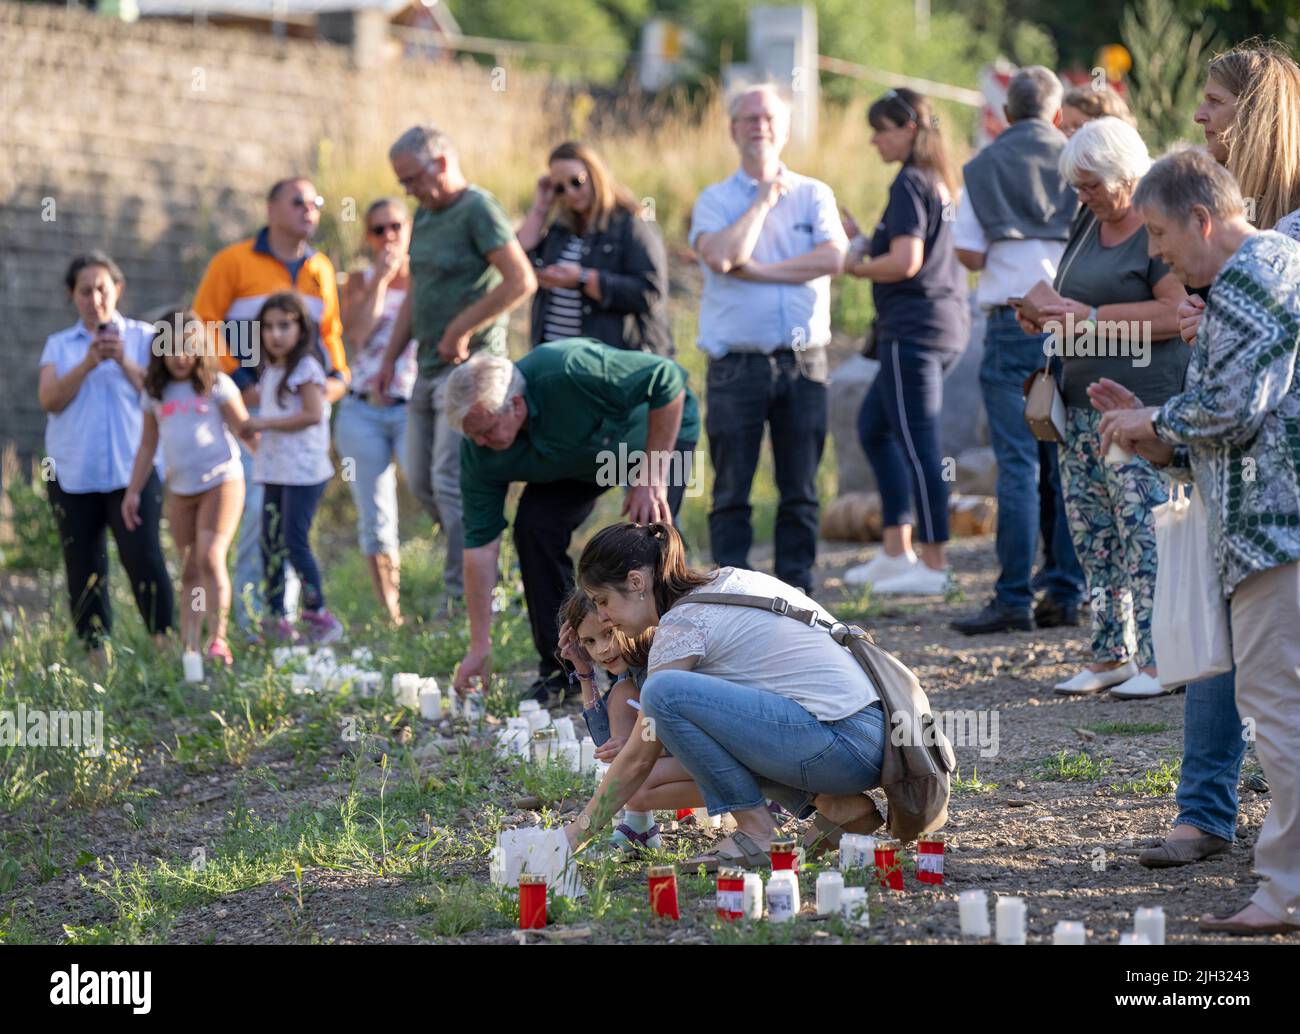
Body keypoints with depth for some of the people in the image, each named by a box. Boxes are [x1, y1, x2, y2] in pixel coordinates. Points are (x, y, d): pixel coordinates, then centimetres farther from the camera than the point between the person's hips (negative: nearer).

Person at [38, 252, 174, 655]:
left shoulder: (143, 337, 8)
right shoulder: (58, 345, 12)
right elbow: (49, 399, -3)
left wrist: (124, 361, -14)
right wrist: (87, 364, -14)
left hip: (132, 470, -2)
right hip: (73, 475, 2)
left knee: (144, 559, -14)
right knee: (83, 572, 3)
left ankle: (165, 643, -9)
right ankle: (96, 654, 8)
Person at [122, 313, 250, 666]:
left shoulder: (217, 385, -2)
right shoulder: (154, 393, 9)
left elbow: (244, 429, 0)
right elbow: (148, 445, 16)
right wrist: (132, 491, 15)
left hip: (221, 481, -4)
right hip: (180, 489, 4)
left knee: (210, 558, -16)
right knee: (188, 571, 6)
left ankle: (218, 640, -12)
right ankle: (189, 648, 7)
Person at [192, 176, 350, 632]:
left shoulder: (320, 269, 15)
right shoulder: (234, 262, -2)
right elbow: (205, 323, -4)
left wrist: (337, 375, 6)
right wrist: (239, 382, -11)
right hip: (255, 403, -5)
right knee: (260, 503, -12)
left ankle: (286, 610, 11)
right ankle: (252, 614, -5)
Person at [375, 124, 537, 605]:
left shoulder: (478, 210, -11)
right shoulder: (425, 215, 16)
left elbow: (521, 281, -21)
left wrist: (461, 330, -17)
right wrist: (390, 357, 17)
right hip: (430, 368, 9)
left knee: (451, 479, -14)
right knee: (422, 483, 9)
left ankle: (468, 596, -11)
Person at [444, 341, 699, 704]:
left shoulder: (570, 372, -43)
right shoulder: (479, 451, -23)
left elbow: (666, 378, -34)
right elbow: (479, 544, -19)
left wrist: (652, 477, -31)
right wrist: (479, 647, -20)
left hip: (661, 430, -5)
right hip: (578, 459, 5)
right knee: (535, 527, -14)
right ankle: (560, 669, -1)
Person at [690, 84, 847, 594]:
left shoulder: (813, 195, 10)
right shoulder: (714, 200, 6)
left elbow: (833, 258, -8)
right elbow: (720, 255, -14)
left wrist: (756, 270, -10)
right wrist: (763, 200, -4)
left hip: (803, 361, 1)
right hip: (737, 361, -1)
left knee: (800, 491, 4)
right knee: (731, 492, -1)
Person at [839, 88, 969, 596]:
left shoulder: (910, 183, -12)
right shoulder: (940, 182, 16)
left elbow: (905, 262, -20)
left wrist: (856, 267, -5)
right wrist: (861, 237, 19)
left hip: (913, 328, -10)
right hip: (946, 325, 10)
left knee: (917, 444, -6)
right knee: (873, 425, 17)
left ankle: (934, 566, -3)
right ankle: (897, 552, 16)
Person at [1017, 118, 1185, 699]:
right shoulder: (1088, 223, 17)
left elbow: (1178, 313, -18)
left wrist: (1092, 319, -17)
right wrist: (1046, 316, 8)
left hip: (1140, 407, -9)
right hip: (1082, 404, 9)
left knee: (1145, 532, -10)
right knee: (1092, 536, 7)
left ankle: (1160, 660, -6)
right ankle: (1111, 656, 14)